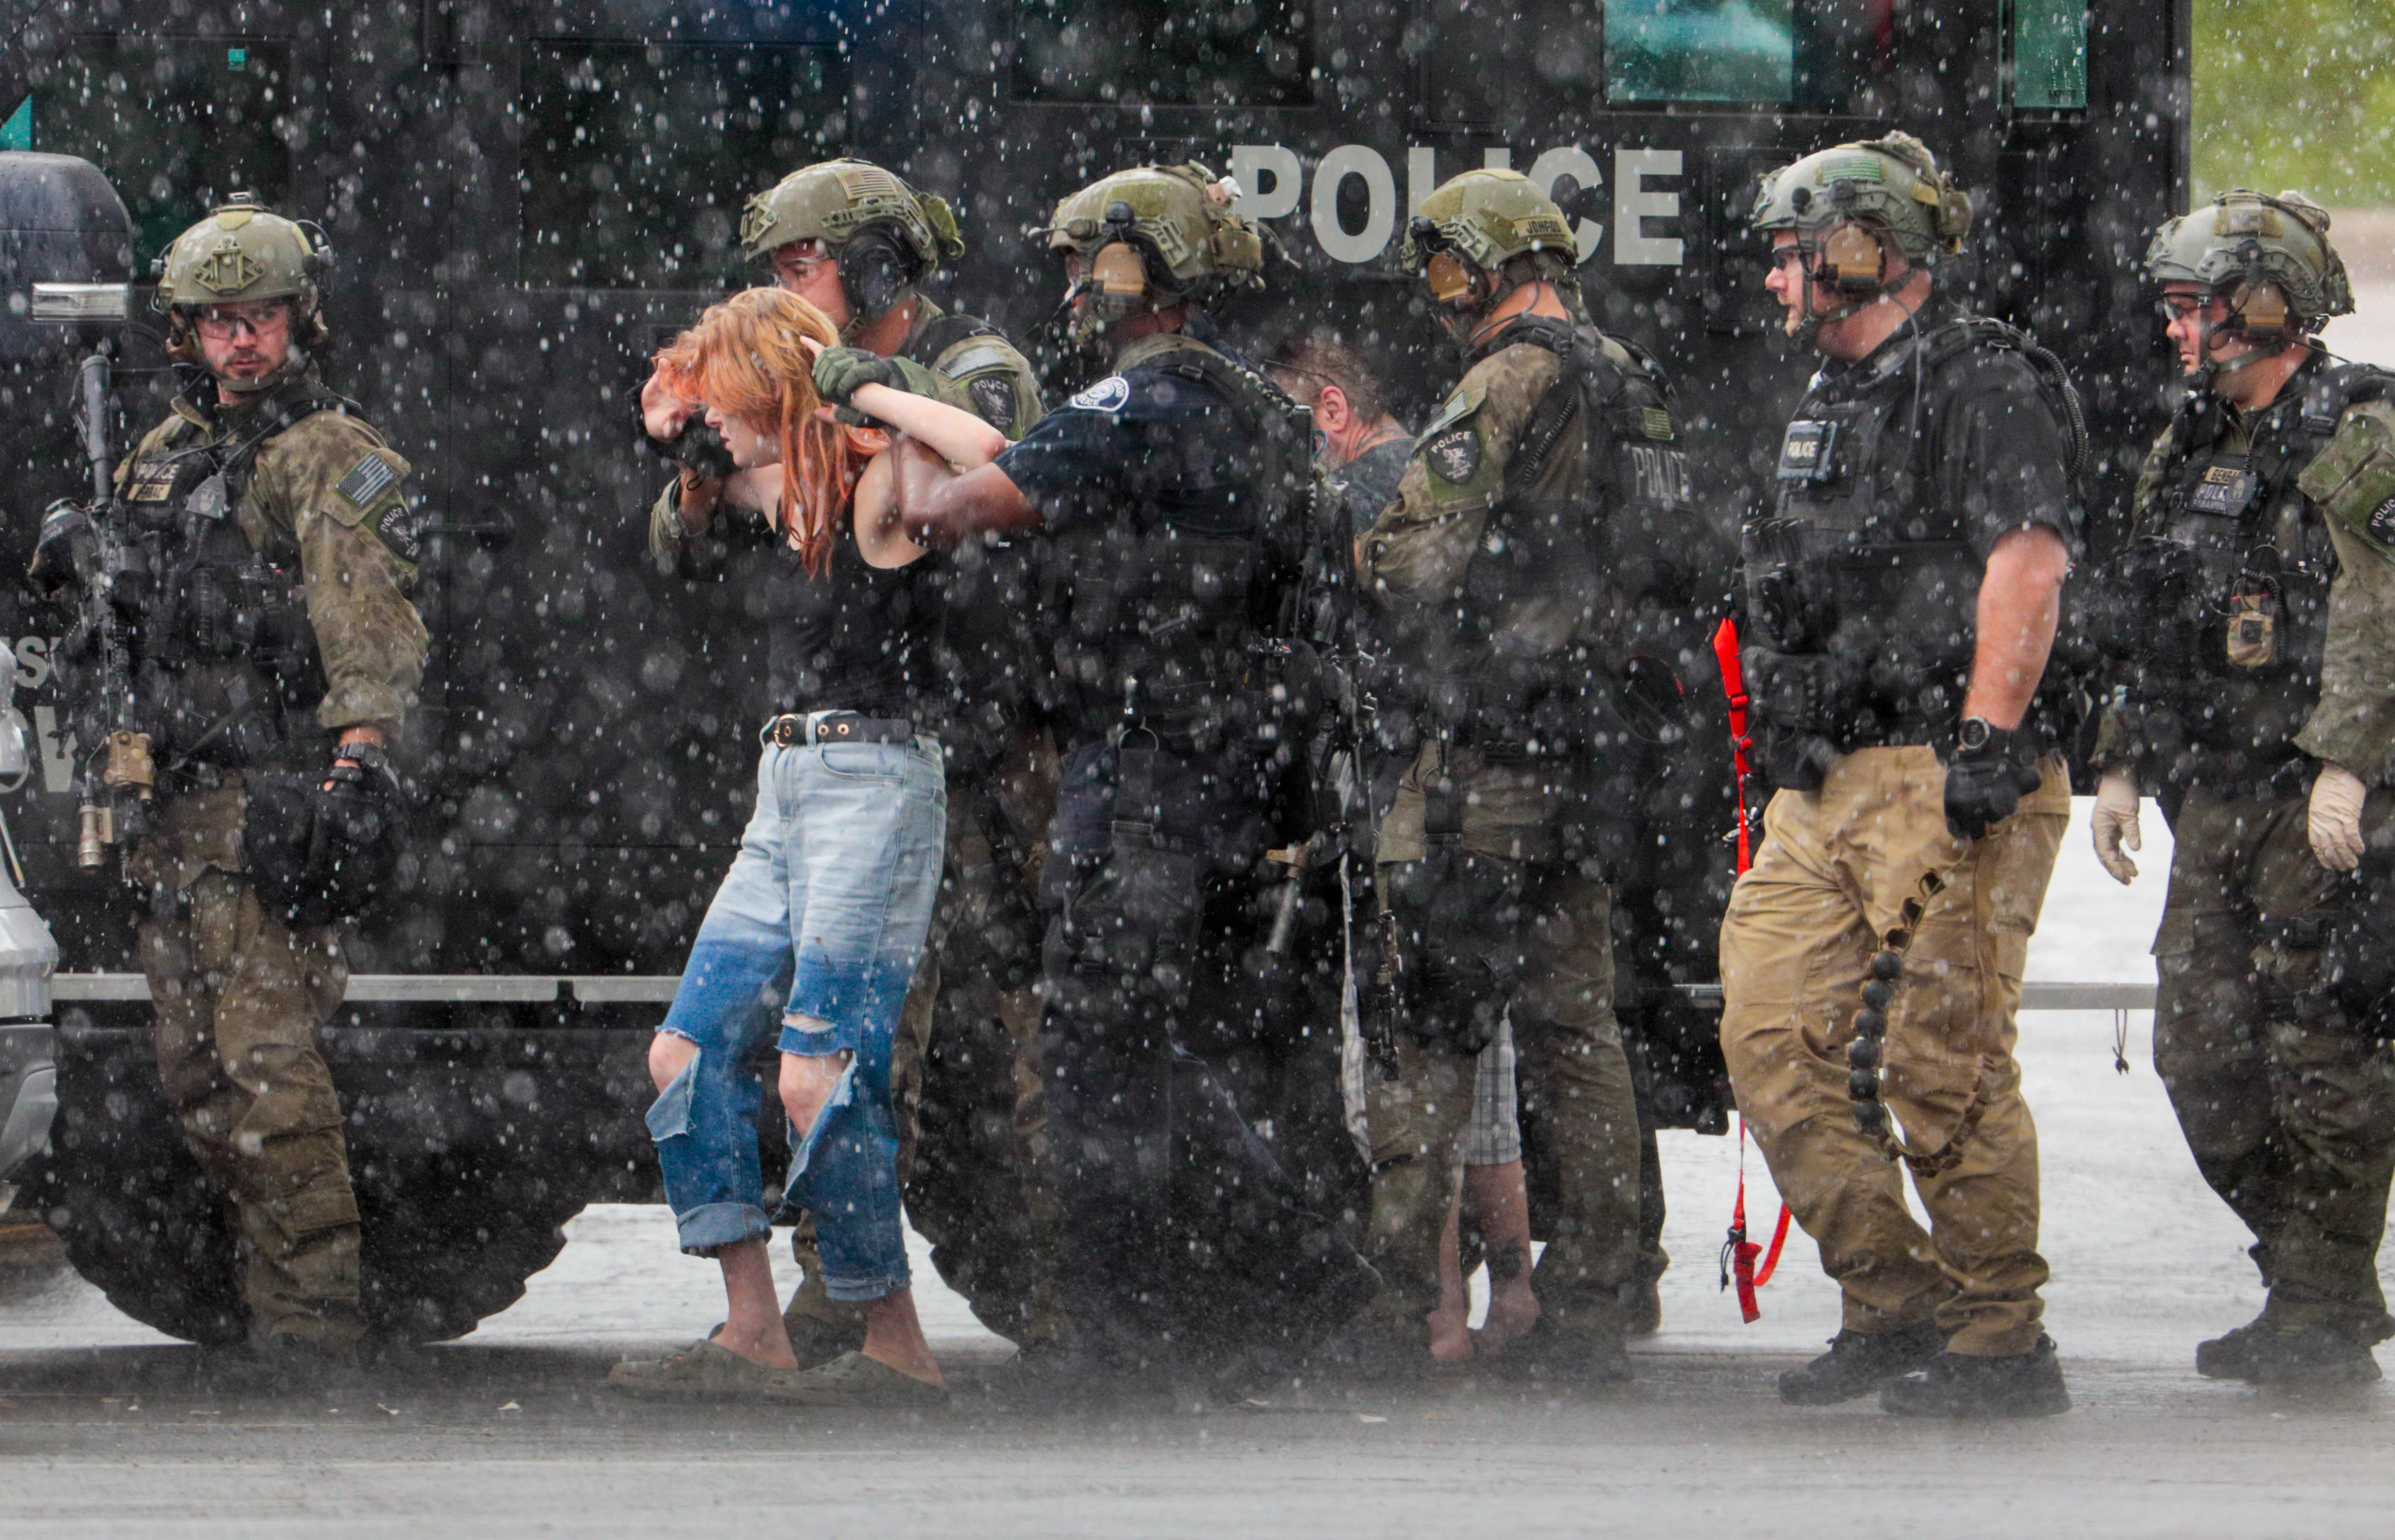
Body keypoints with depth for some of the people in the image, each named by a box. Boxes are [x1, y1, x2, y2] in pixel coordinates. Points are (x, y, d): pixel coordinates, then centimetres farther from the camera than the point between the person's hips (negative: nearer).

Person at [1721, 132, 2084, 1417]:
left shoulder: (1982, 382, -7)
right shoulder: (1827, 407, 23)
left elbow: (2027, 564, -18)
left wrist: (1987, 739, -25)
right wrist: (1781, 766, 25)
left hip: (1948, 780, -9)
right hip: (1823, 790, 9)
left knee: (1944, 1064, -9)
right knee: (1772, 1041, 1)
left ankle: (2003, 1345, -1)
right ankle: (1895, 1309, 7)